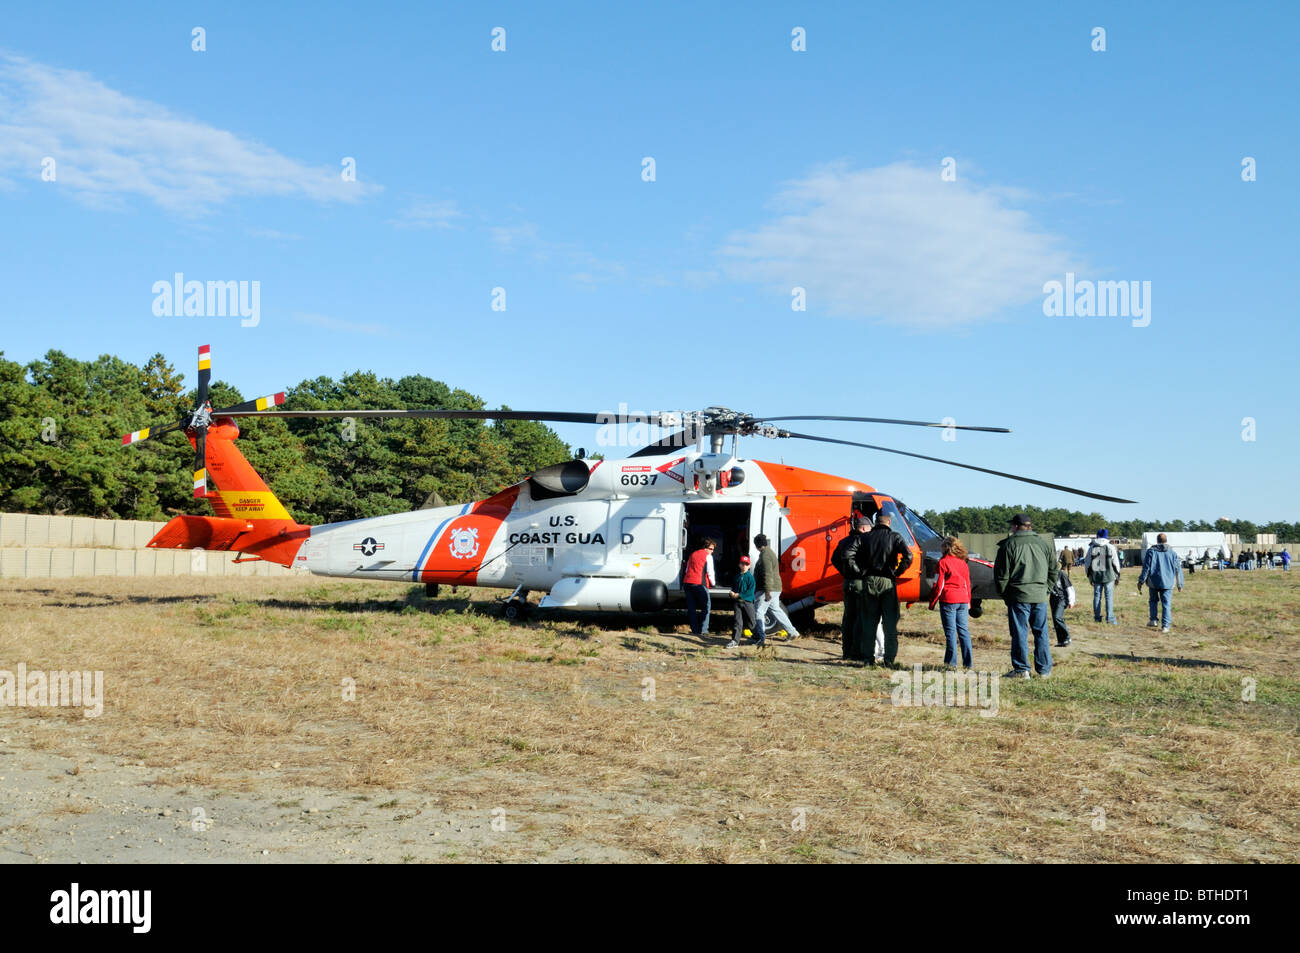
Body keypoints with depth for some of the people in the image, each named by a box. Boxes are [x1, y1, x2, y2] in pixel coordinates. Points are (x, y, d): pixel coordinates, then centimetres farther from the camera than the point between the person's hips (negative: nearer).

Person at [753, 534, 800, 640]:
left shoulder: (765, 555, -17)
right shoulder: (770, 552, 17)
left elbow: (768, 575, -25)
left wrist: (767, 592, -28)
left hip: (769, 589, -10)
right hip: (775, 589, 10)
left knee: (758, 611, -5)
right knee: (775, 610, 17)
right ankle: (792, 632, 18)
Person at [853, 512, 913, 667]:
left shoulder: (866, 537, 7)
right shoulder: (895, 537, 0)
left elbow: (857, 560, 1)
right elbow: (908, 556, -12)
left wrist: (863, 572, 11)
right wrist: (897, 572, -2)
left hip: (869, 581, 2)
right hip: (888, 582, -2)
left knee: (869, 622, 9)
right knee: (890, 623, 5)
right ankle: (889, 659, 2)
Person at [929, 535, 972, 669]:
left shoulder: (943, 562, -6)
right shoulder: (963, 563, 12)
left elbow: (938, 585, -8)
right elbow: (968, 584, 16)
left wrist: (932, 602, -1)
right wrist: (968, 602, 24)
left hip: (948, 600, -5)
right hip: (963, 601, 5)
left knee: (950, 631, -1)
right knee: (964, 630, 9)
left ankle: (951, 662, 1)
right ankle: (968, 663, 9)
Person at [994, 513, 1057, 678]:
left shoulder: (1008, 545, -6)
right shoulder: (1044, 544, 9)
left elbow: (1001, 574, -5)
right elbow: (1053, 572, 15)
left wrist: (1004, 594, 7)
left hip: (1018, 596, -4)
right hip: (1040, 597, 4)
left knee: (1020, 634, 1)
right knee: (1041, 633, 10)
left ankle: (1022, 669, 3)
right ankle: (1044, 669, 14)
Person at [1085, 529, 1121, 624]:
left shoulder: (1092, 547, 3)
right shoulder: (1110, 547, -5)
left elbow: (1087, 562, 7)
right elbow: (1115, 562, -1)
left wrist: (1089, 575, 16)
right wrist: (1117, 575, 9)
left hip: (1096, 576, 3)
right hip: (1108, 576, -3)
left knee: (1097, 595, 9)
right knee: (1109, 596, 0)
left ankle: (1097, 617, 13)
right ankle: (1110, 618, -2)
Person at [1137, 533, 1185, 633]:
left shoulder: (1151, 552, -1)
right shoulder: (1172, 553, 5)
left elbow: (1146, 567, -6)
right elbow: (1178, 570, 8)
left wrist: (1141, 581, -4)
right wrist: (1180, 584, 15)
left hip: (1153, 582, -1)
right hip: (1167, 583, 1)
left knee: (1154, 600, 20)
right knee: (1166, 604, 1)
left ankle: (1154, 620, 16)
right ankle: (1165, 626, -4)